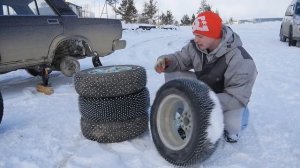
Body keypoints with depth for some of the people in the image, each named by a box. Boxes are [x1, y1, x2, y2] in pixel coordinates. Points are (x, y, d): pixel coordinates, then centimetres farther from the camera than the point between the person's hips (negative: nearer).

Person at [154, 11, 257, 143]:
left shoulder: (239, 59, -33)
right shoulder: (196, 46, -17)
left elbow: (238, 96, -33)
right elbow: (180, 59, -3)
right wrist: (165, 61, -28)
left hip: (230, 97, -5)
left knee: (233, 127, -35)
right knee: (172, 74, -12)